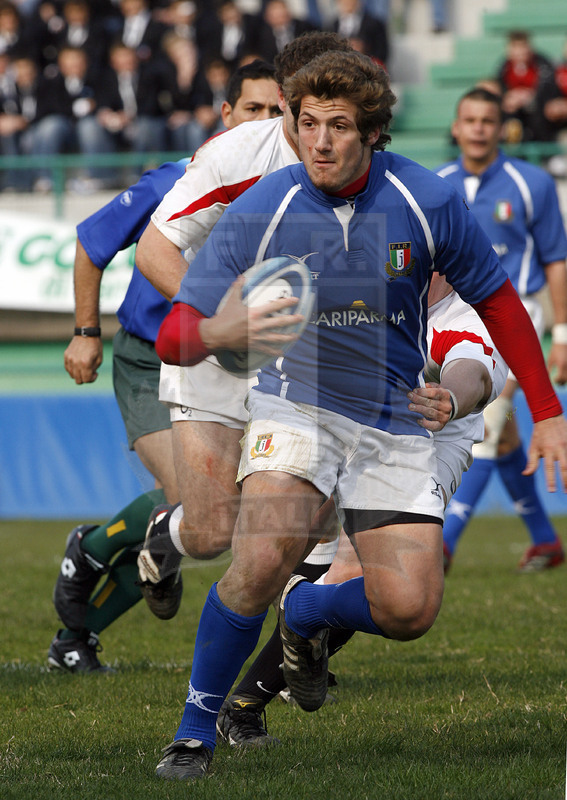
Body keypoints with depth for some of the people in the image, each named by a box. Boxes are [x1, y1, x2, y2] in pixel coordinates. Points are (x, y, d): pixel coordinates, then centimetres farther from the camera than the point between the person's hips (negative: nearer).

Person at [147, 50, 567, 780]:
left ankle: (305, 612, 25)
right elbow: (174, 337, -16)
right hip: (297, 404, -2)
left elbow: (496, 301, 4)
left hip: (395, 424, 2)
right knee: (265, 558, -29)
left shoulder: (428, 203, -12)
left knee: (409, 610, -11)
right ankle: (194, 732, -12)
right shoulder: (258, 213, -15)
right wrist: (219, 332, -41)